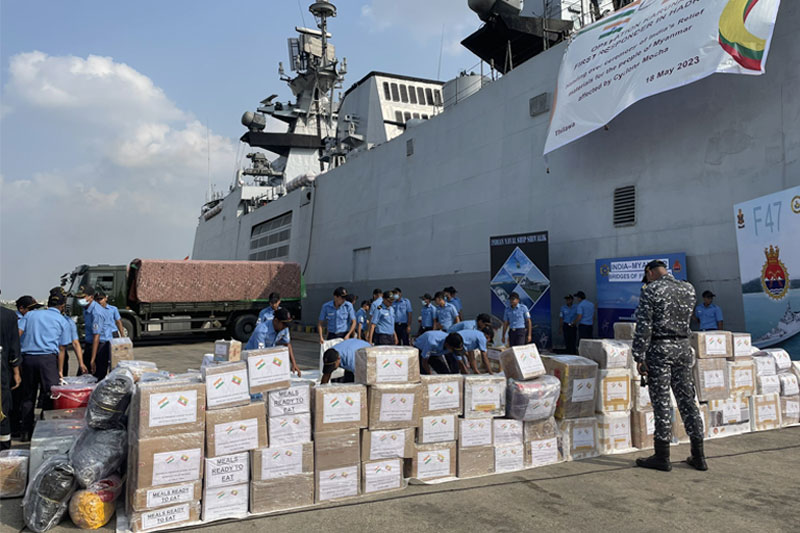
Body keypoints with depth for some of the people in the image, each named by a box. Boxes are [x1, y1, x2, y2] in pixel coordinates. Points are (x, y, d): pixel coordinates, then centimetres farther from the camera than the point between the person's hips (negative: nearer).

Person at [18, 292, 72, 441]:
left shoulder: (31, 315, 17)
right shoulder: (62, 321, 9)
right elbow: (61, 349, 8)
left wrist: (19, 362, 18)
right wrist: (60, 371, 11)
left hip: (27, 357, 3)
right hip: (48, 358, -3)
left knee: (28, 396, 11)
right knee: (50, 395, 2)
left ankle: (26, 432, 16)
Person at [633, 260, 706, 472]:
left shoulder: (651, 290, -9)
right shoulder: (689, 289, 8)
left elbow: (643, 326, -13)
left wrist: (639, 357, -10)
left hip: (659, 349, -5)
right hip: (683, 347, 6)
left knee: (661, 403, 0)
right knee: (687, 400, 11)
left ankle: (662, 458, 7)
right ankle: (698, 456, 15)